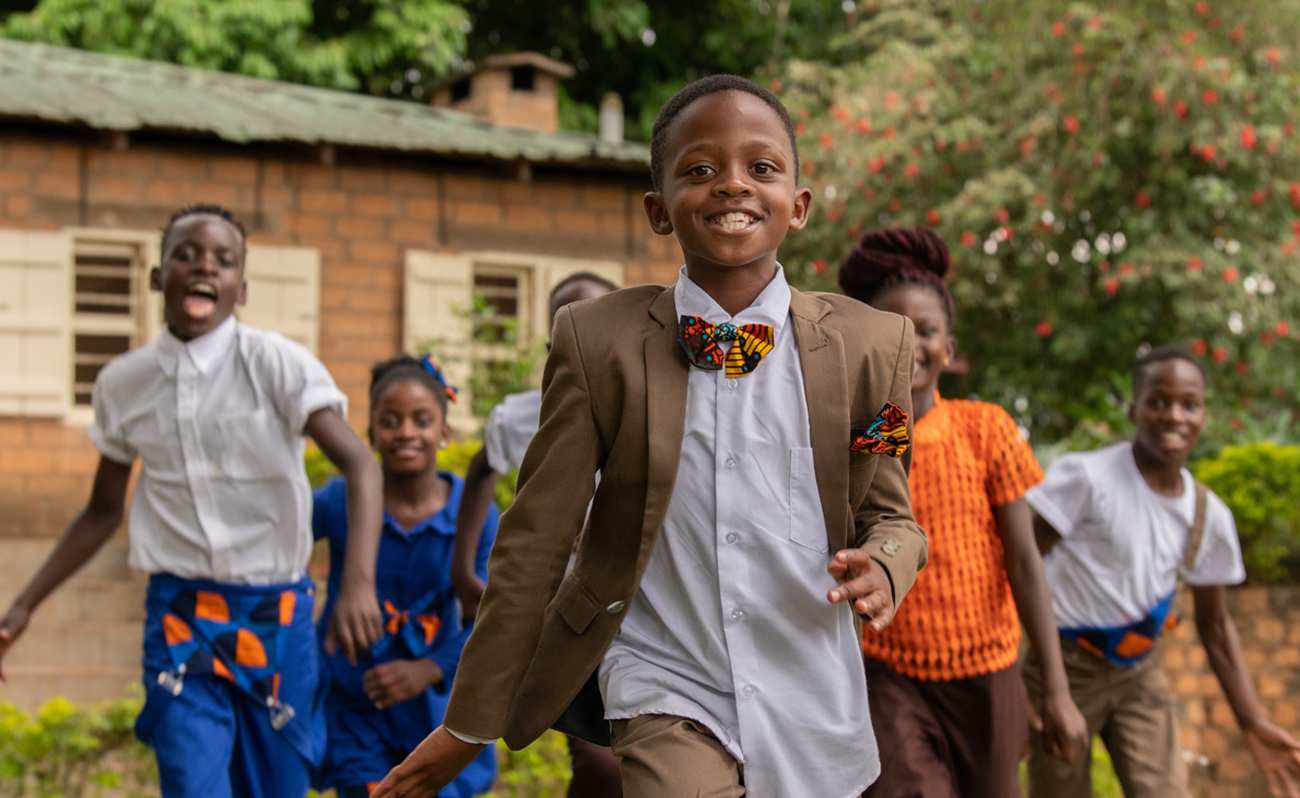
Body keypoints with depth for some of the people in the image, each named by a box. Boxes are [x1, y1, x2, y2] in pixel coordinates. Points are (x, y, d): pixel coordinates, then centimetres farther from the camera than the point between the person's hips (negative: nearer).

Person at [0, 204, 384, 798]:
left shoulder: (278, 364, -9)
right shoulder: (123, 383, 1)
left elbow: (359, 465, -19)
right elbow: (103, 511, 14)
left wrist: (359, 582, -34)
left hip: (274, 615, -1)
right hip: (179, 617, 1)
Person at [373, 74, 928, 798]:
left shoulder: (872, 345, -2)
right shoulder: (599, 341, -6)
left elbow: (890, 515, 9)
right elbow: (536, 542, -3)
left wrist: (882, 568, -15)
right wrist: (470, 723, 0)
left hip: (813, 708, 2)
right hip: (666, 690, -2)